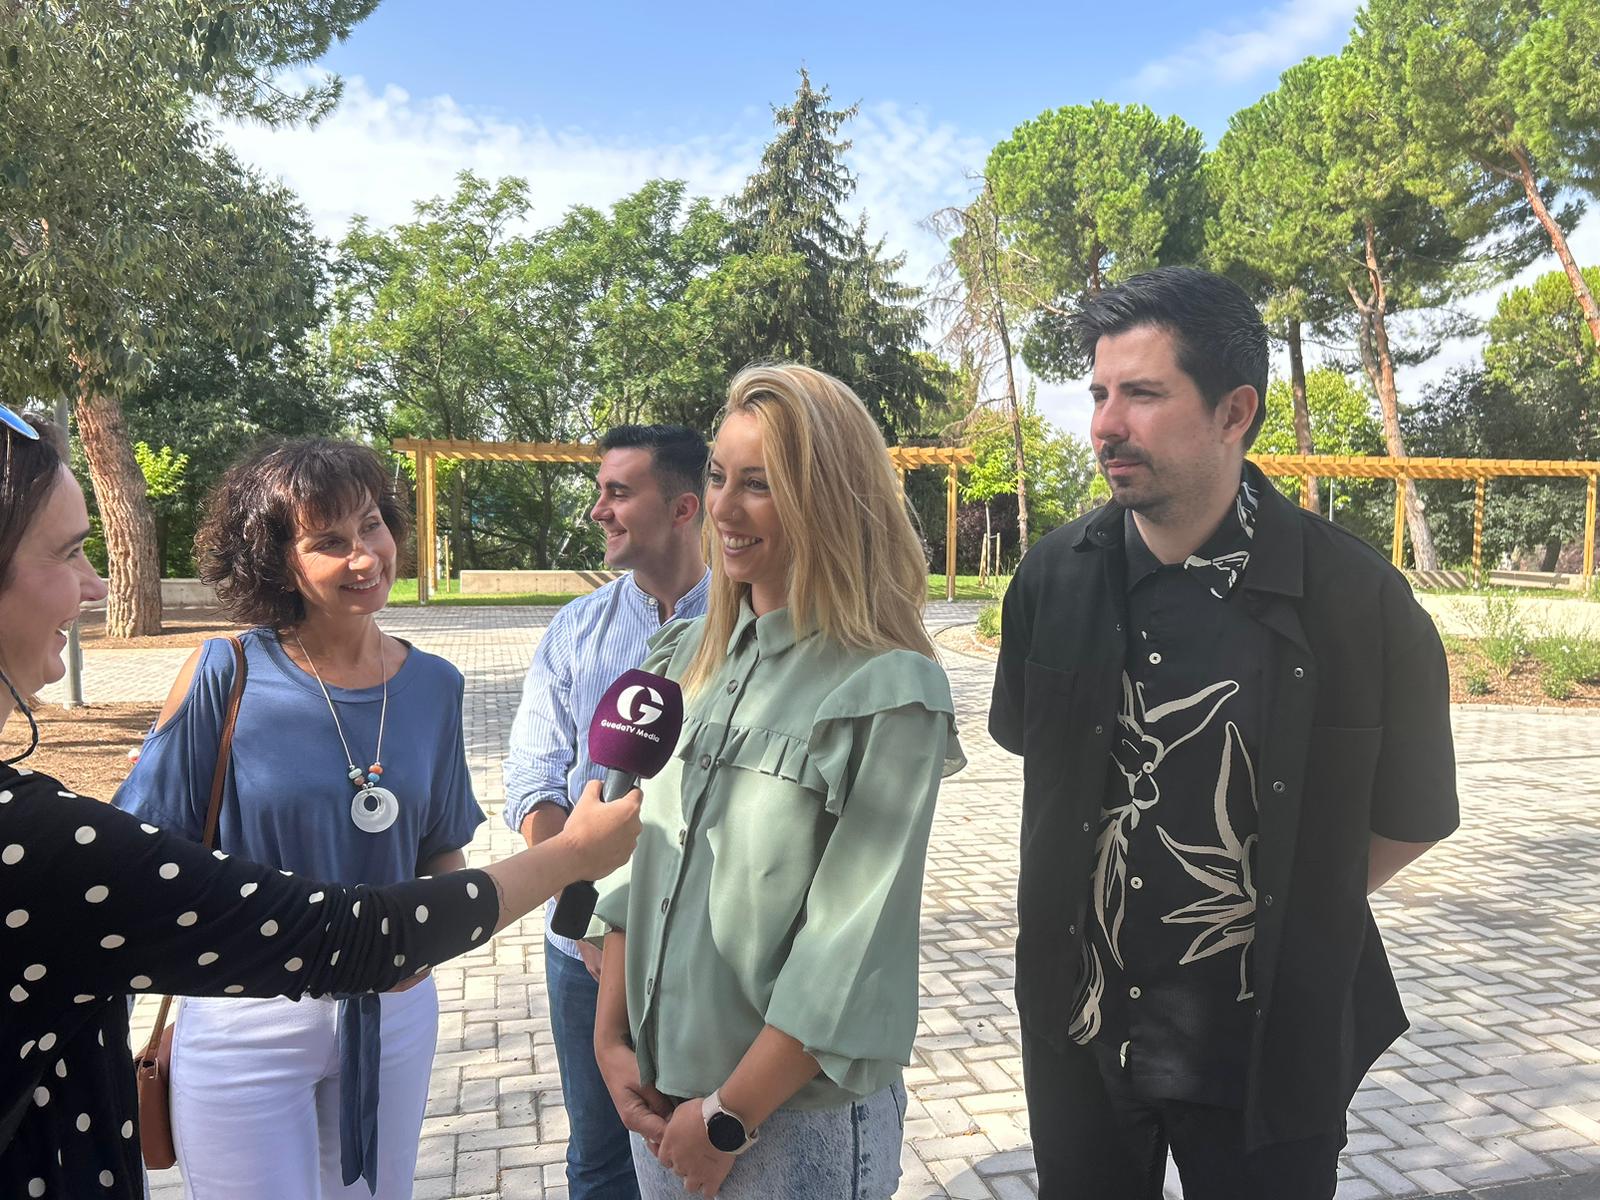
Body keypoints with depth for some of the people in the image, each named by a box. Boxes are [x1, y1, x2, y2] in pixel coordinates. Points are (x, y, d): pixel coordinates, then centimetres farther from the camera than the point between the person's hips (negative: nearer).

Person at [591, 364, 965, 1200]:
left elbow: (854, 951, -18)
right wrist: (611, 1036, 0)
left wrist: (728, 1116, -13)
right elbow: (636, 854, 5)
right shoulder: (688, 655, 1)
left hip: (801, 1120, -5)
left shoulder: (891, 693, -18)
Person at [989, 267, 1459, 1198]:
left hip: (1266, 1048, -2)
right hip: (1078, 1036, 3)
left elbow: (1411, 817, -2)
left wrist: (1296, 916, 3)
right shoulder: (1055, 576, -8)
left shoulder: (1356, 598, -16)